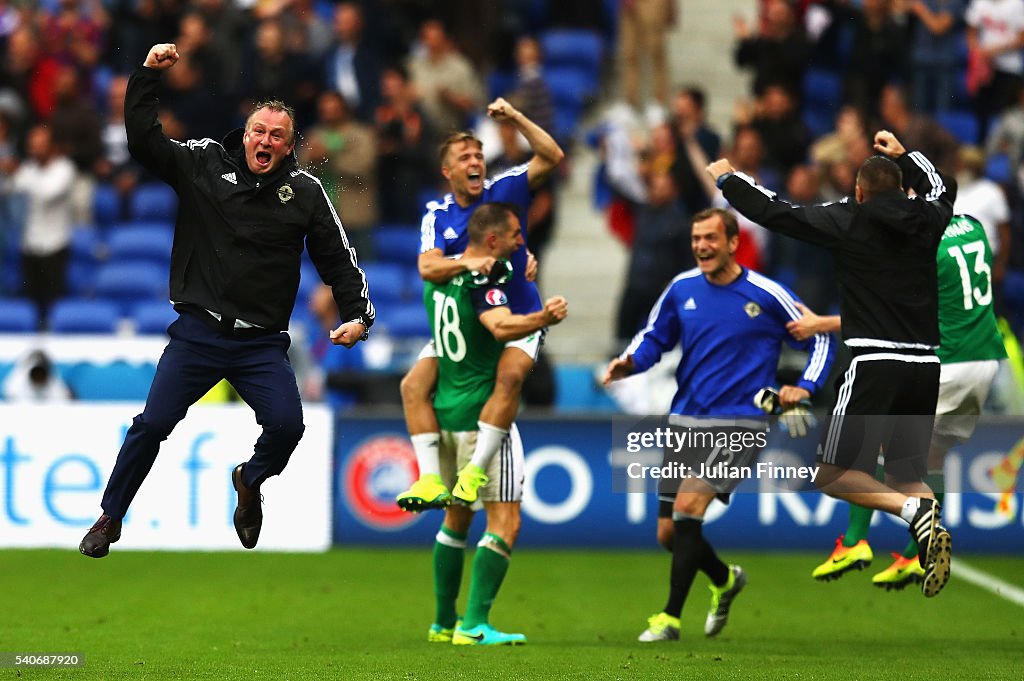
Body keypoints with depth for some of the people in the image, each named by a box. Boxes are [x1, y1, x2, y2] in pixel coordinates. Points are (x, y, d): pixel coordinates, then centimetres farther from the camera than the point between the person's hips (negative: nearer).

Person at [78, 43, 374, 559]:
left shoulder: (305, 192, 3)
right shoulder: (204, 163, 1)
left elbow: (338, 257, 7)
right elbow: (143, 141, -6)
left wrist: (357, 314, -3)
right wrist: (148, 75, -14)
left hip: (263, 343, 1)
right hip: (198, 332, -1)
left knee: (287, 425, -16)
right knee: (153, 424, -6)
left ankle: (250, 480, 19)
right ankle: (110, 519, 12)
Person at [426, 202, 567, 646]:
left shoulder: (438, 278, 8)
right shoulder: (484, 280, -17)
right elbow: (501, 326, -35)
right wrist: (543, 319, -54)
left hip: (445, 410, 9)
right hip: (482, 416, -9)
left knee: (457, 518, 19)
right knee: (505, 522, -6)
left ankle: (444, 623, 23)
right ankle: (475, 626, -12)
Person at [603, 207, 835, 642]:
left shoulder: (766, 295, -6)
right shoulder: (682, 288, 4)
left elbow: (820, 340, 4)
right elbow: (654, 339, 18)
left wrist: (804, 387, -12)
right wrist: (628, 362, -4)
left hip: (738, 422, -5)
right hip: (685, 419, 5)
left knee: (687, 505, -24)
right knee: (668, 533, 5)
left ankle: (670, 618, -15)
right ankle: (725, 579, 36)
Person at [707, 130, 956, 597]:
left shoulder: (848, 221, -2)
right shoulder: (925, 220, 9)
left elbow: (775, 213, 3)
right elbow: (941, 188, 34)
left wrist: (727, 179, 17)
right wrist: (903, 155, 45)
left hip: (876, 362, -5)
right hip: (926, 364, 5)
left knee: (832, 476, 0)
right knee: (904, 475, 17)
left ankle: (913, 509, -23)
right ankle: (931, 537, -11)